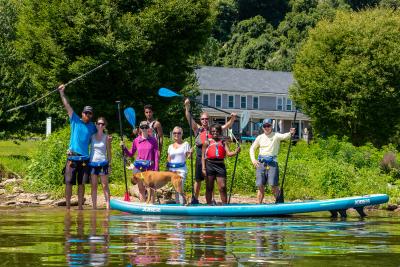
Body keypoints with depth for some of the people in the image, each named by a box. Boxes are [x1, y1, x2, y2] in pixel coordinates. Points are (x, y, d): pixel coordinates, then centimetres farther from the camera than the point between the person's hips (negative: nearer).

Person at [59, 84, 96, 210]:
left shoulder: (92, 127, 12)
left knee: (82, 184, 5)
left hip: (85, 158, 2)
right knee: (69, 183, -2)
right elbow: (67, 106, 2)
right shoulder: (75, 121, 5)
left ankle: (80, 207, 10)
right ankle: (67, 207, 2)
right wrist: (62, 92, -3)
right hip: (72, 157, -2)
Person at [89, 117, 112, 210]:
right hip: (92, 163, 2)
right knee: (93, 186, 4)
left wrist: (109, 162, 0)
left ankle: (108, 206, 0)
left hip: (103, 163, -2)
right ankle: (94, 207, 7)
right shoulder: (92, 136, 5)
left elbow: (109, 151, 5)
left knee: (105, 186, 0)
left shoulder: (107, 137, 2)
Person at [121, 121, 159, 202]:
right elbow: (130, 154, 13)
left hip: (150, 167, -2)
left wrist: (156, 169, -6)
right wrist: (124, 147, -2)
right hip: (139, 167, 2)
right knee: (141, 189, 8)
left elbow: (156, 155, -1)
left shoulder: (153, 140, -1)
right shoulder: (137, 140, 4)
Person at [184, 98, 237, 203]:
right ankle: (195, 199, 14)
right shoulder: (197, 129, 6)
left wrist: (232, 119, -12)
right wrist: (187, 106, -15)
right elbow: (189, 118, -3)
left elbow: (226, 126, 6)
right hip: (200, 157, -1)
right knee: (198, 179, 6)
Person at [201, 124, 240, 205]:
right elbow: (203, 156, 4)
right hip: (210, 165, -1)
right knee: (209, 188, 5)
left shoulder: (223, 142, 10)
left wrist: (236, 152, -23)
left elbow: (228, 153, -2)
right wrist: (203, 168, -5)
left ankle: (224, 204, 2)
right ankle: (209, 205, 11)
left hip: (220, 165, 1)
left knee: (222, 187, -2)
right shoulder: (207, 142, 6)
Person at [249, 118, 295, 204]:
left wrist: (290, 133, -43)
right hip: (261, 162, 3)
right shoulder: (260, 137, 11)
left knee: (274, 185, -11)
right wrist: (253, 160, 6)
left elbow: (284, 136, -21)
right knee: (260, 186, 2)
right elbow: (252, 148, 20)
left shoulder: (275, 136, 0)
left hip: (272, 162, -3)